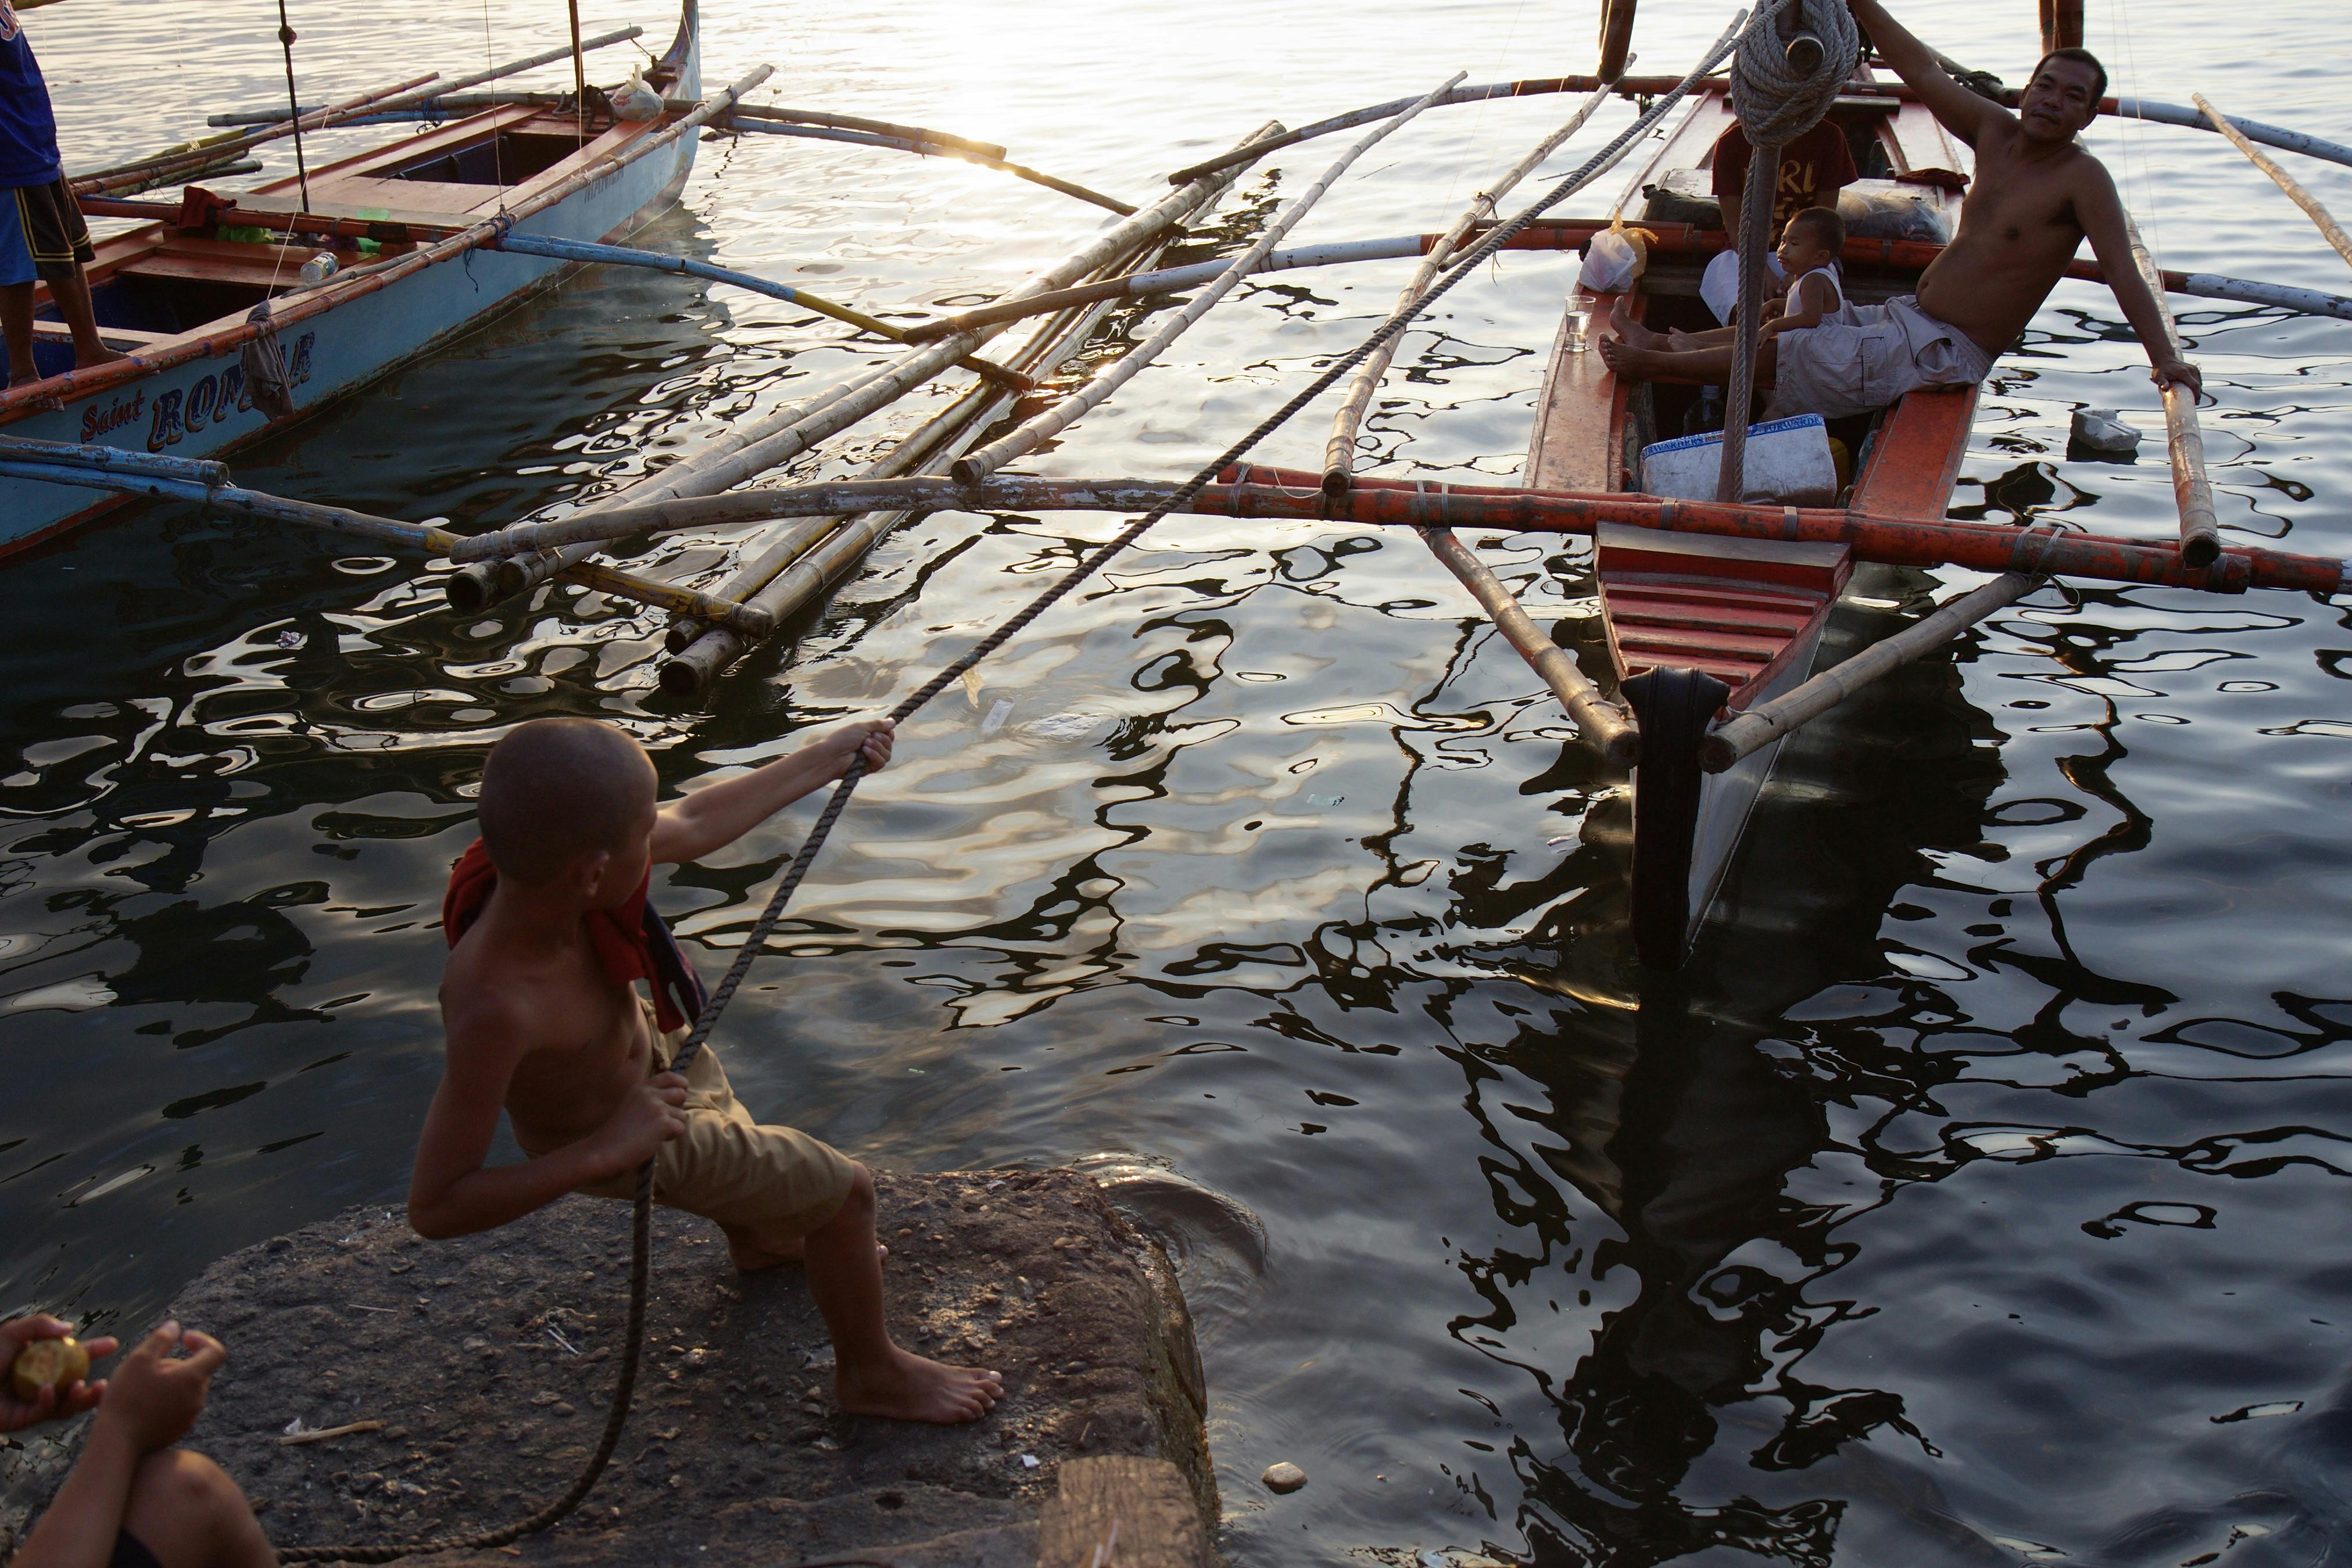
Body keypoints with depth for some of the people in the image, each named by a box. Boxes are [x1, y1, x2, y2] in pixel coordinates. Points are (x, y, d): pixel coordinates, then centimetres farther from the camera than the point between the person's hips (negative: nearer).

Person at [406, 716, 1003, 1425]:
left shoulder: (541, 862, -29)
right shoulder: (494, 1006, -46)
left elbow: (693, 827, -9)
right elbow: (434, 1207, -39)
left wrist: (826, 759, -1)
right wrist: (606, 1151, -42)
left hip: (647, 1045, 7)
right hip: (610, 1124, -7)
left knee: (731, 1126, 37)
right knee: (842, 1190, 5)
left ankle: (760, 1238, 70)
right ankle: (872, 1374, 32)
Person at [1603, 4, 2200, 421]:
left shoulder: (2082, 178, -17)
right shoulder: (1995, 132, 2)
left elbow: (2123, 271, -23)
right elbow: (1923, 72, 6)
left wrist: (2165, 357, -33)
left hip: (1945, 352, -7)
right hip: (1909, 315, 7)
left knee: (1787, 351, -3)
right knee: (1791, 326, 12)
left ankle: (1653, 363, 11)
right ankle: (1659, 344, 25)